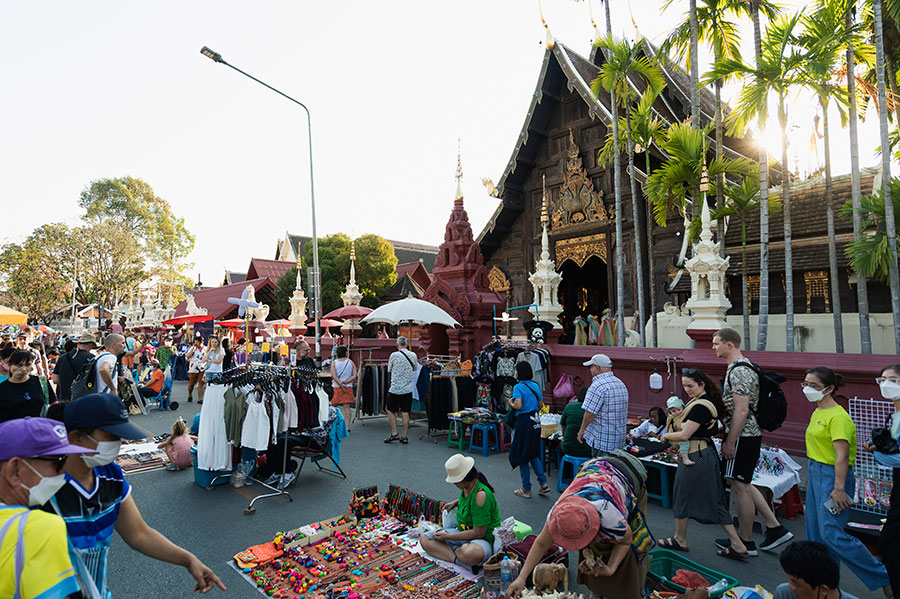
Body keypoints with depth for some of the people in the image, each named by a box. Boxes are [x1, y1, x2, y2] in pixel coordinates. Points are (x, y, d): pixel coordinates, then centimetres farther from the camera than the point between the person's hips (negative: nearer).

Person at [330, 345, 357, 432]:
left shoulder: (334, 362, 0)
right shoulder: (351, 362, 3)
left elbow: (333, 376, -9)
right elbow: (354, 376, -2)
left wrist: (341, 384, -8)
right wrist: (345, 382, -5)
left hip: (336, 387, 0)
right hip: (348, 387, 1)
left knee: (334, 406, 14)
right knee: (346, 407, -1)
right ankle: (347, 427, -8)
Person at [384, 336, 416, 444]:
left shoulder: (394, 355, -10)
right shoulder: (413, 355, 0)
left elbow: (389, 371, 4)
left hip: (395, 388, -3)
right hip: (408, 389, 3)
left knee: (390, 410, 11)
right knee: (405, 412, 7)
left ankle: (394, 433, 6)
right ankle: (405, 437, 10)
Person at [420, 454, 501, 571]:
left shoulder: (481, 494, -27)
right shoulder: (466, 487, -1)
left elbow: (478, 533, -24)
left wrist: (448, 536, -18)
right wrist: (456, 502, 10)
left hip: (484, 540, -9)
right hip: (464, 532, 9)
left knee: (471, 553, -44)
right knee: (425, 540, -2)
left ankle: (454, 551, -10)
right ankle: (458, 558, -20)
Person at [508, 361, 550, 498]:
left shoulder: (518, 387, -13)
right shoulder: (535, 386, 8)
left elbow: (518, 405, -23)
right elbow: (540, 404, 12)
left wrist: (510, 403, -4)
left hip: (524, 422, -7)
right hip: (535, 422, 7)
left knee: (522, 456, 6)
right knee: (533, 454, 20)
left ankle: (526, 489, 13)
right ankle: (543, 483, 13)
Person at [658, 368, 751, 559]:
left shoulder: (700, 406, -23)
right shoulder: (708, 402, 9)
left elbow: (685, 435, -23)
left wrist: (666, 436, -4)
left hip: (696, 456, -10)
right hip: (707, 453, 10)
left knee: (682, 497, 8)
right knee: (714, 499, 16)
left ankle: (680, 540, 25)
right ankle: (737, 545, 20)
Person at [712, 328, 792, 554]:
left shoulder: (738, 371, -20)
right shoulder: (743, 366, 13)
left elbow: (741, 410, -24)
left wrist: (730, 442, -21)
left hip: (742, 436, -10)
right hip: (750, 434, 10)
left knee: (740, 487, 1)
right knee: (744, 485, 19)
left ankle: (746, 541, 14)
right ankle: (775, 528, 25)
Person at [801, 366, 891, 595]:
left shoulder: (838, 417, -17)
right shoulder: (817, 413, 11)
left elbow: (842, 457, -22)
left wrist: (838, 489, -24)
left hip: (832, 476, -9)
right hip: (815, 473, 9)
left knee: (831, 534, -11)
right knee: (814, 533, 11)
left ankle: (884, 576, 6)